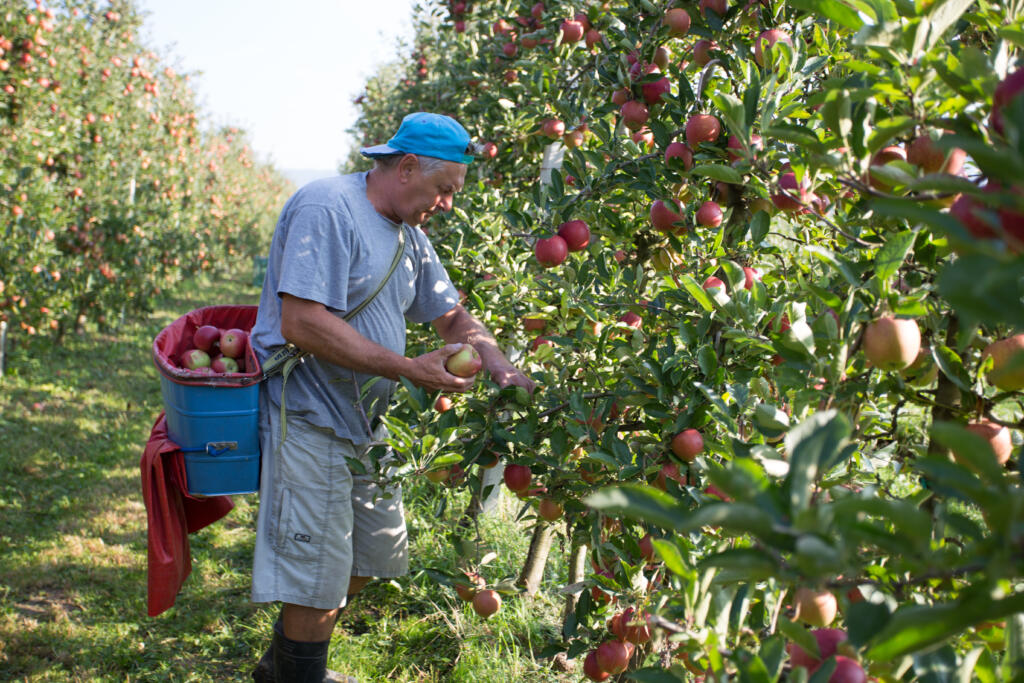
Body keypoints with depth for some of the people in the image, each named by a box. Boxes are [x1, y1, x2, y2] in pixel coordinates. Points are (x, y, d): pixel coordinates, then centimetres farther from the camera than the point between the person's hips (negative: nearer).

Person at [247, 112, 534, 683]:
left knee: (372, 557, 18)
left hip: (363, 422, 9)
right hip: (309, 420, -9)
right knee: (315, 579, -5)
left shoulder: (409, 234, 11)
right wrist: (412, 370, -26)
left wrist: (501, 367, -2)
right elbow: (302, 322, -27)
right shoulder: (326, 208, -17)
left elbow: (453, 317, 18)